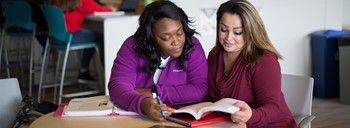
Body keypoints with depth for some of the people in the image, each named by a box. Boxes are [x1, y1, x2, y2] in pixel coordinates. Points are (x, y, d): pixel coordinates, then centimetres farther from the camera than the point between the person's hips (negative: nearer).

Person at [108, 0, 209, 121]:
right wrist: (143, 103, -38)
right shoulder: (132, 47, -8)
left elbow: (200, 90, -15)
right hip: (135, 118, 1)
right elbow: (118, 86, -17)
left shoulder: (192, 46, -7)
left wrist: (153, 92, -18)